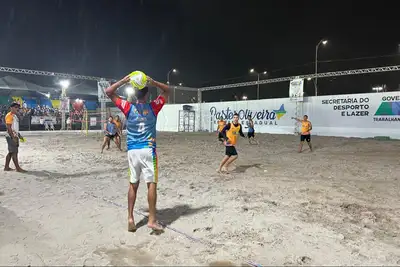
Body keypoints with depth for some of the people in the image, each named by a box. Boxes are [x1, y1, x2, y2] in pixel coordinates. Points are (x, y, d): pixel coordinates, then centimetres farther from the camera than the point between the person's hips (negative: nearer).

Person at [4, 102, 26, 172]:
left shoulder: (15, 116, 18)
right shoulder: (9, 115, -11)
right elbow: (9, 128, -18)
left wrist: (19, 135, 21)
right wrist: (13, 137, -23)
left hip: (15, 136, 10)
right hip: (11, 136, -10)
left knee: (11, 152, 13)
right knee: (14, 152, -9)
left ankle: (6, 167, 19)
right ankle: (18, 168, -9)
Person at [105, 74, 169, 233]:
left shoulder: (128, 107, 0)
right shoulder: (153, 107, -1)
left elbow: (109, 92, 7)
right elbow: (167, 90, 11)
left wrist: (124, 80, -1)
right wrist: (153, 82, -4)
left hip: (132, 151, 2)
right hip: (148, 150, -2)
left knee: (133, 184, 11)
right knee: (151, 184, 0)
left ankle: (130, 218, 12)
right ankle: (152, 220, -1)